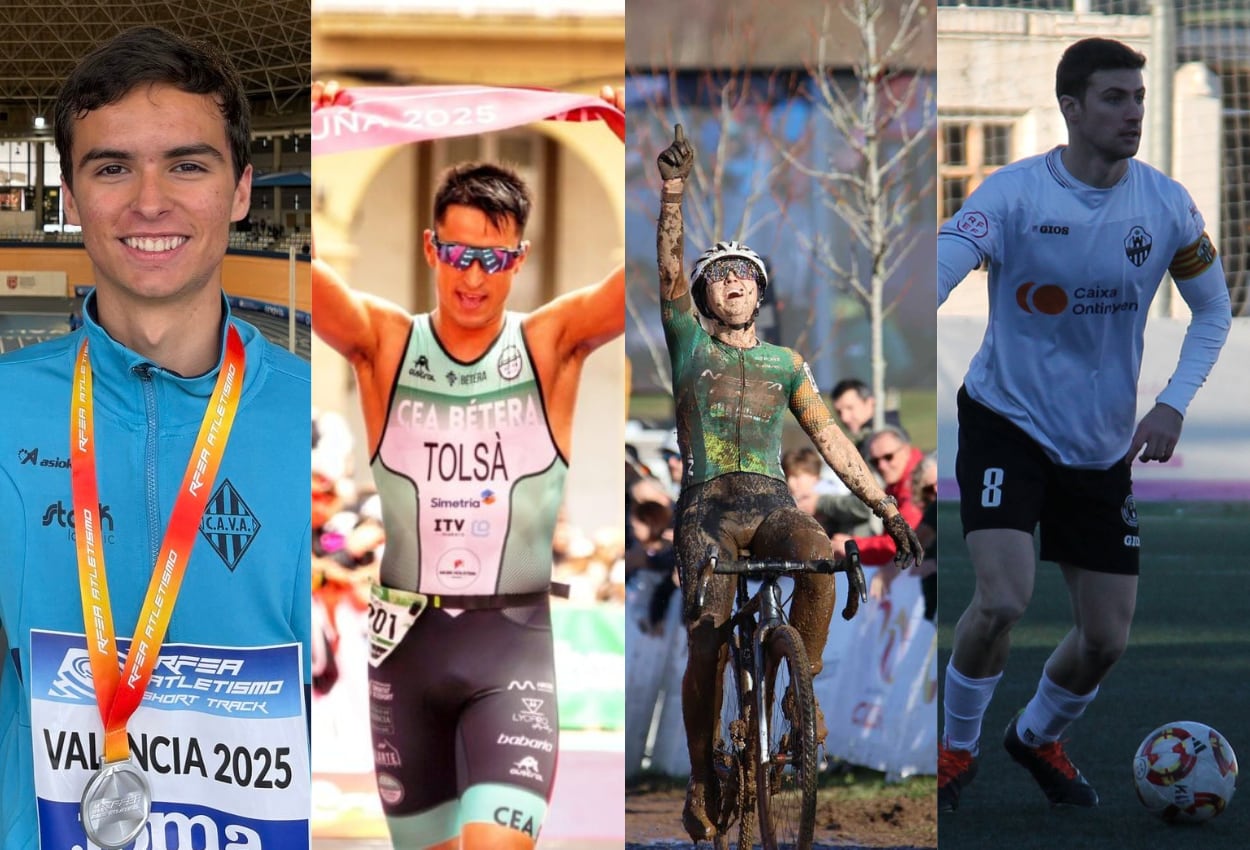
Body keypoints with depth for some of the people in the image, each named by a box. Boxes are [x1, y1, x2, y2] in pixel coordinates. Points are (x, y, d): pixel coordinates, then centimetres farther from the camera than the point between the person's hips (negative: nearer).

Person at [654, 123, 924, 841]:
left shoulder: (786, 365, 19)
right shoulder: (689, 342, 15)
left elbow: (832, 438, 15)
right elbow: (670, 268, 1)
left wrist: (887, 507, 8)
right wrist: (674, 190, -12)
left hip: (772, 503, 1)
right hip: (708, 504, -1)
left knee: (819, 558, -33)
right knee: (707, 642, -15)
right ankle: (703, 780, -2)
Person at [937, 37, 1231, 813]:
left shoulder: (1166, 204, -5)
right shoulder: (1016, 192, -16)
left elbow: (1214, 311, 8)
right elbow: (935, 273, -27)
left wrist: (1174, 405, -6)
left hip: (1103, 447, 4)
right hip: (1007, 423, -4)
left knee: (1107, 638, 5)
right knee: (1003, 598, -22)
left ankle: (1038, 736, 36)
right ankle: (957, 747, 4)